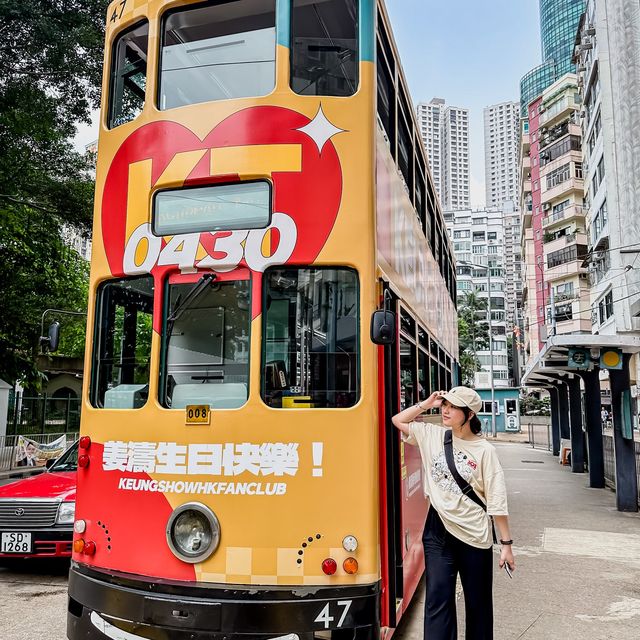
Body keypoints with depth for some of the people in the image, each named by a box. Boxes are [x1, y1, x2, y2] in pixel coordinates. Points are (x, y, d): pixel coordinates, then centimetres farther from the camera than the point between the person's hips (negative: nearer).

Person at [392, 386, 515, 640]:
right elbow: (398, 420, 7)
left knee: (478, 603, 13)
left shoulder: (484, 450, -9)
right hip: (438, 532, 2)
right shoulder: (433, 436, 0)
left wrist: (506, 543, -7)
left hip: (474, 535, -2)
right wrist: (427, 403, -1)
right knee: (438, 598, 1)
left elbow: (497, 502, -7)